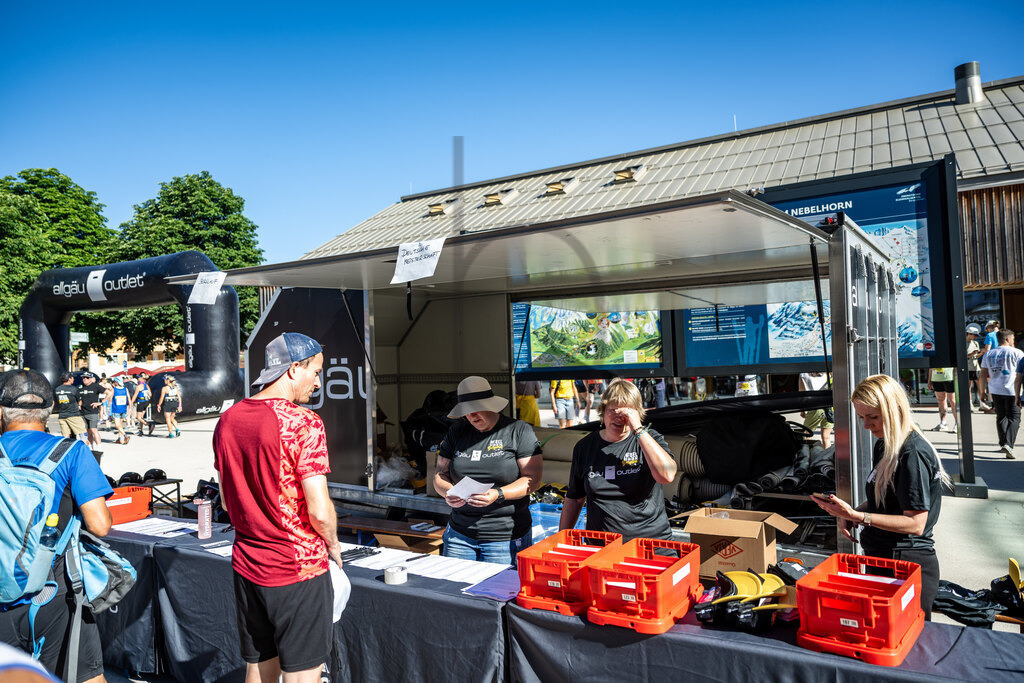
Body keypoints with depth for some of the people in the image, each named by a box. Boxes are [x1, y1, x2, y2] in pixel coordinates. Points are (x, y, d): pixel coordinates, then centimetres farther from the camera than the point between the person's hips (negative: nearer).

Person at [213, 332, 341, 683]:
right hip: (299, 569, -7)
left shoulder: (227, 420, 3)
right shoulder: (304, 423, -19)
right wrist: (334, 545, -1)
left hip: (246, 565, 7)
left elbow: (227, 501, 13)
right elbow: (319, 511, -20)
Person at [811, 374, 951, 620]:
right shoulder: (883, 447, 9)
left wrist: (857, 516, -27)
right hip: (882, 559, 9)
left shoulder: (913, 454, -20)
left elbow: (915, 524, -21)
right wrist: (851, 513, 1)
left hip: (908, 565, -9)